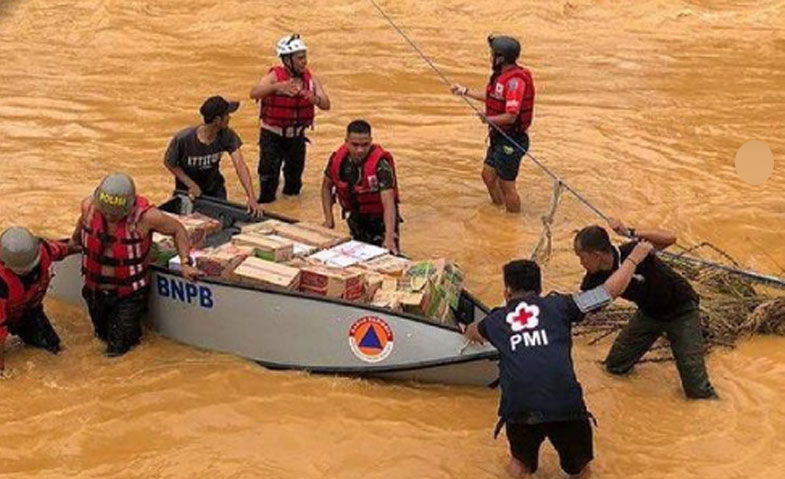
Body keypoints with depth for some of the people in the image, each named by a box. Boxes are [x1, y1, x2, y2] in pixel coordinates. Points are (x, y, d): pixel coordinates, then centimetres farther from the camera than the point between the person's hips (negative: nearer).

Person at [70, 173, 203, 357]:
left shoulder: (145, 216, -29)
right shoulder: (89, 206, -17)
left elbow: (177, 229, -12)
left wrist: (185, 263, -16)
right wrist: (73, 243, 28)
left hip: (129, 293, -4)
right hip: (96, 288, 4)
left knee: (117, 347, 0)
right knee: (102, 334, 22)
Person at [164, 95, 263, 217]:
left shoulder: (227, 135, -22)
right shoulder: (183, 139, -30)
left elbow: (240, 164, -30)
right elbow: (169, 163, -14)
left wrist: (251, 197, -40)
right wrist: (191, 184, -24)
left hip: (214, 187, 3)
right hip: (187, 188, -3)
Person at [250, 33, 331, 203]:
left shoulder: (309, 78, -5)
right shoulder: (275, 76, -18)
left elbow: (326, 105, -9)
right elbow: (254, 93, -34)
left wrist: (316, 99, -33)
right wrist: (276, 87, -50)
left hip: (296, 136, 4)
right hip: (272, 135, -4)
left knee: (295, 170, 15)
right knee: (269, 171, -10)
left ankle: (291, 190, 42)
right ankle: (265, 200, 11)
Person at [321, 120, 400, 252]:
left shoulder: (380, 163, -29)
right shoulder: (337, 159, -15)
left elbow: (388, 203, -37)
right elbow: (326, 186, 6)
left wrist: (389, 237, -47)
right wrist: (328, 218, -3)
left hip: (380, 220, -4)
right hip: (355, 219, 5)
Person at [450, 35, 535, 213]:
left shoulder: (515, 81, -26)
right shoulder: (502, 75, 6)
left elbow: (511, 116, -31)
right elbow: (491, 96, 24)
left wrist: (489, 119, -25)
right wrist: (465, 91, 30)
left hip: (511, 141, -10)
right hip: (499, 138, 10)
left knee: (507, 185, 2)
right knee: (488, 175, 22)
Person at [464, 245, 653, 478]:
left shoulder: (496, 320, 22)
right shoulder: (557, 305, 16)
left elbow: (472, 331, 47)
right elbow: (610, 290, 18)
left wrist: (472, 332, 73)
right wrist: (634, 257, 35)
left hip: (519, 409, 1)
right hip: (565, 405, -1)